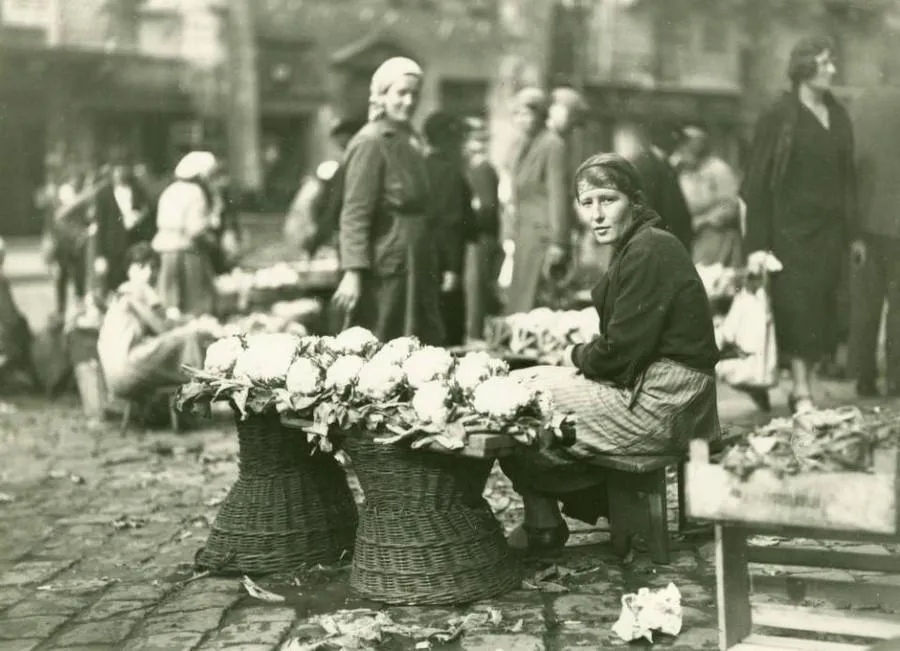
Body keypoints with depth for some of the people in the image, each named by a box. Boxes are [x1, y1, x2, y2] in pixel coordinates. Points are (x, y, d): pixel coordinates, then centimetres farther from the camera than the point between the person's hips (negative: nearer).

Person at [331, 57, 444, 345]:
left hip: (416, 270, 9)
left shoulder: (410, 141, 14)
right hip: (386, 270, -9)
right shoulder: (371, 143, -11)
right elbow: (355, 213, -16)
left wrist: (435, 267, 17)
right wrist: (353, 272, -24)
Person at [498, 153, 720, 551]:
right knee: (520, 381, 21)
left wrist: (574, 358, -1)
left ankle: (542, 529, 13)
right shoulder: (639, 246, 15)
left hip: (658, 405, -11)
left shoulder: (648, 252, -17)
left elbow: (622, 350, -20)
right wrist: (580, 363, 1)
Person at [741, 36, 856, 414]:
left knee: (821, 310, 4)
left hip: (829, 230, 5)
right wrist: (757, 243, -13)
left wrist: (851, 233, 10)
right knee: (797, 309, -8)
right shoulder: (779, 117, -5)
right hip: (791, 229, -5)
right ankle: (801, 392, -5)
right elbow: (757, 183, -8)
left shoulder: (838, 117, 12)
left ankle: (803, 384, 12)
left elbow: (847, 177, 16)